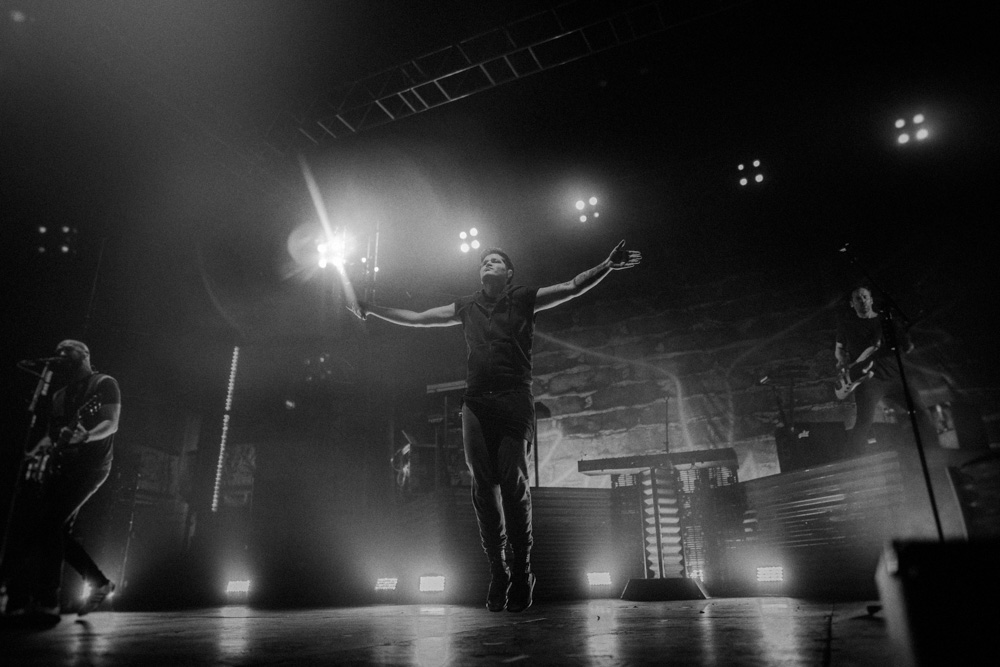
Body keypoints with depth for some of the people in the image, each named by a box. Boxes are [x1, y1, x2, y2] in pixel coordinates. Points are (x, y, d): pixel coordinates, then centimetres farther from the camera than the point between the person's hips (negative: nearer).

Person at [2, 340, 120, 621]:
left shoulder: (104, 384, -2)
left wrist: (85, 436, -29)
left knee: (49, 524, -14)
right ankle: (98, 582, 16)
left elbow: (112, 424, -12)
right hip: (63, 466, 8)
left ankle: (47, 601, -9)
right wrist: (36, 453, 3)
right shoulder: (60, 395, 20)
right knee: (58, 530, 4)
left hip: (90, 464, -8)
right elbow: (51, 434, 22)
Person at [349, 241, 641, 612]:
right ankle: (497, 574, 7)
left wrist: (608, 265, -8)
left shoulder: (524, 299, 14)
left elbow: (573, 288, 6)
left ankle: (521, 574, -1)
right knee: (483, 488, -2)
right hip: (476, 402, 3)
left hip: (514, 400, -3)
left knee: (513, 480, -12)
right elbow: (417, 318, 29)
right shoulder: (466, 307, 22)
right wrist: (371, 310, 31)